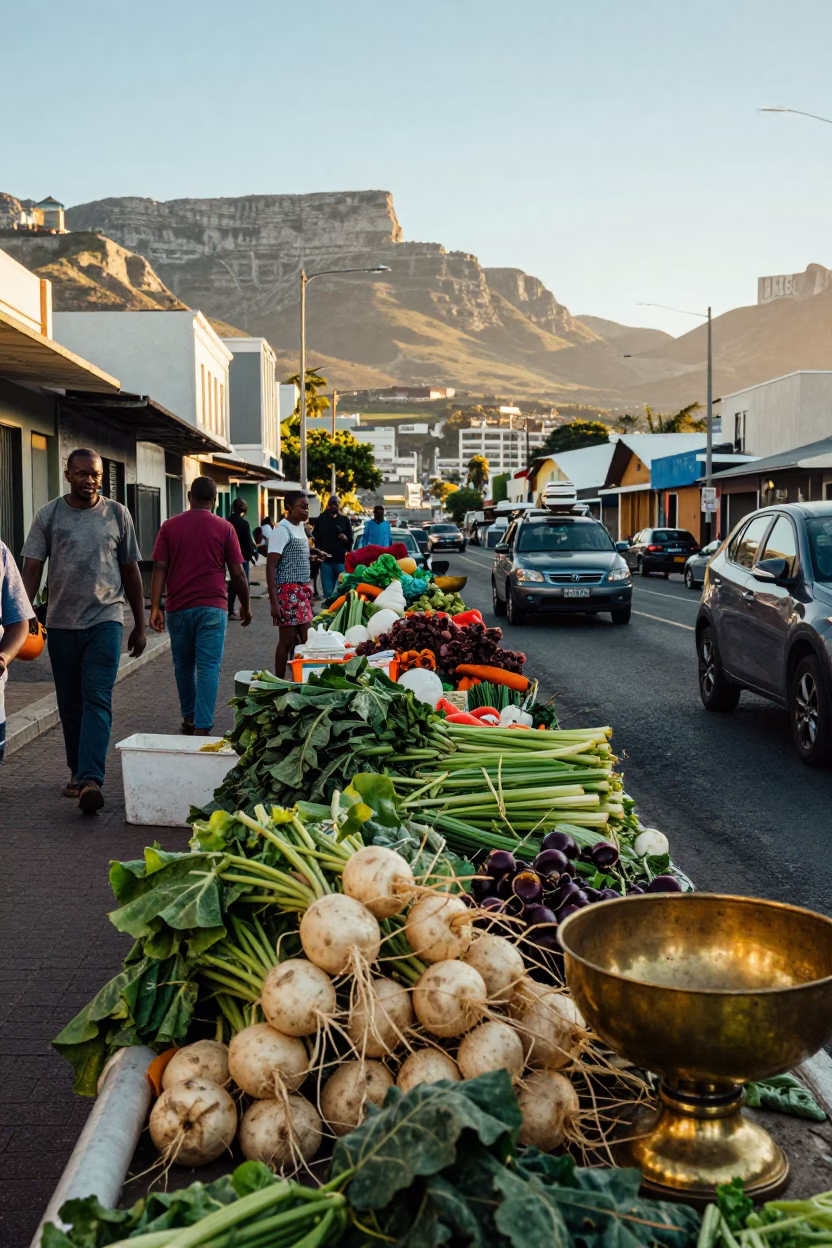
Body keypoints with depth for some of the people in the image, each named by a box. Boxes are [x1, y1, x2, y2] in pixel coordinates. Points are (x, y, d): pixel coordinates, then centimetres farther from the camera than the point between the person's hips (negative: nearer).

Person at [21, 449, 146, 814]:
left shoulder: (117, 515, 5)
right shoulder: (48, 516, 4)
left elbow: (131, 572, 9)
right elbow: (31, 569, 1)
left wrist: (139, 626, 10)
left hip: (105, 620, -2)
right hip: (61, 623, 2)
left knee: (97, 700, -11)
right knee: (70, 703, 10)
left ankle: (91, 780, -18)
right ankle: (78, 773, 23)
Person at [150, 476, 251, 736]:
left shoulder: (170, 526, 3)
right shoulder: (224, 528, -1)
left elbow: (160, 569, -2)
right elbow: (237, 573, -1)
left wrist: (155, 607, -2)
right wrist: (245, 605, 12)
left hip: (178, 607, 2)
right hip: (212, 607, -2)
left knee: (183, 666, 17)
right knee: (208, 668, -2)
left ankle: (189, 719, 30)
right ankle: (202, 727, -9)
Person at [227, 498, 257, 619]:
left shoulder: (228, 522, 4)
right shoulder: (243, 522, -16)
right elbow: (248, 541, -15)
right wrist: (253, 552, 0)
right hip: (243, 556, -6)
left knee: (233, 584, 13)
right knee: (245, 583, 1)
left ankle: (230, 611, 14)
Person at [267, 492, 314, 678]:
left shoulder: (300, 527, 13)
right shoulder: (282, 529, -13)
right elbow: (271, 566, -17)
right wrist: (274, 602, -22)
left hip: (302, 591, 8)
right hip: (288, 591, -8)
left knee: (304, 639, 9)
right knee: (287, 640, -4)